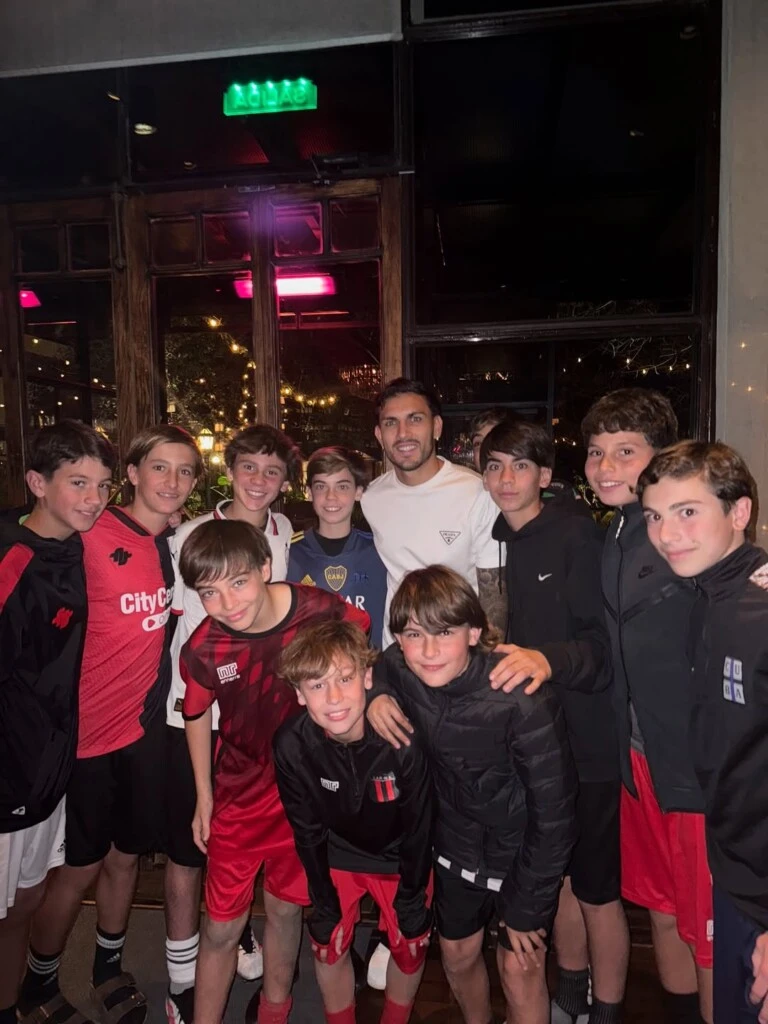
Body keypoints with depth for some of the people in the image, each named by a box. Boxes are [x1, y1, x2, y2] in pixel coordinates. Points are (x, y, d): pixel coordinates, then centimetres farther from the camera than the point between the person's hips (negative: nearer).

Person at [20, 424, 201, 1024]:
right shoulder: (90, 536, -16)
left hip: (148, 726, 5)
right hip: (89, 729, -5)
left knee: (126, 855, 19)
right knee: (82, 865, 11)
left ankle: (109, 967, 44)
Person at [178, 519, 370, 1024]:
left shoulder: (322, 611, -24)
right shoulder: (203, 649, -21)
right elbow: (197, 714, -1)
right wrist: (203, 796, 5)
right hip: (241, 792, 0)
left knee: (286, 907, 20)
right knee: (222, 926, 8)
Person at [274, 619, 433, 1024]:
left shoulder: (402, 738, -36)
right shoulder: (291, 745, -30)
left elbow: (419, 825, -19)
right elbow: (307, 830, -13)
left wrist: (412, 898, -7)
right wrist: (323, 904, -4)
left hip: (400, 855, -1)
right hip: (337, 854, 1)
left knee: (409, 948, 13)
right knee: (328, 948, 11)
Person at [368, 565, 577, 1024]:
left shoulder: (523, 701, -34)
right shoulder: (399, 670, -20)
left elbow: (554, 810, -23)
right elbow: (377, 672, 6)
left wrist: (526, 908, -13)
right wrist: (376, 694, -18)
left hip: (524, 849, -4)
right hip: (458, 841, 5)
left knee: (519, 969, 5)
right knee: (457, 955, 20)